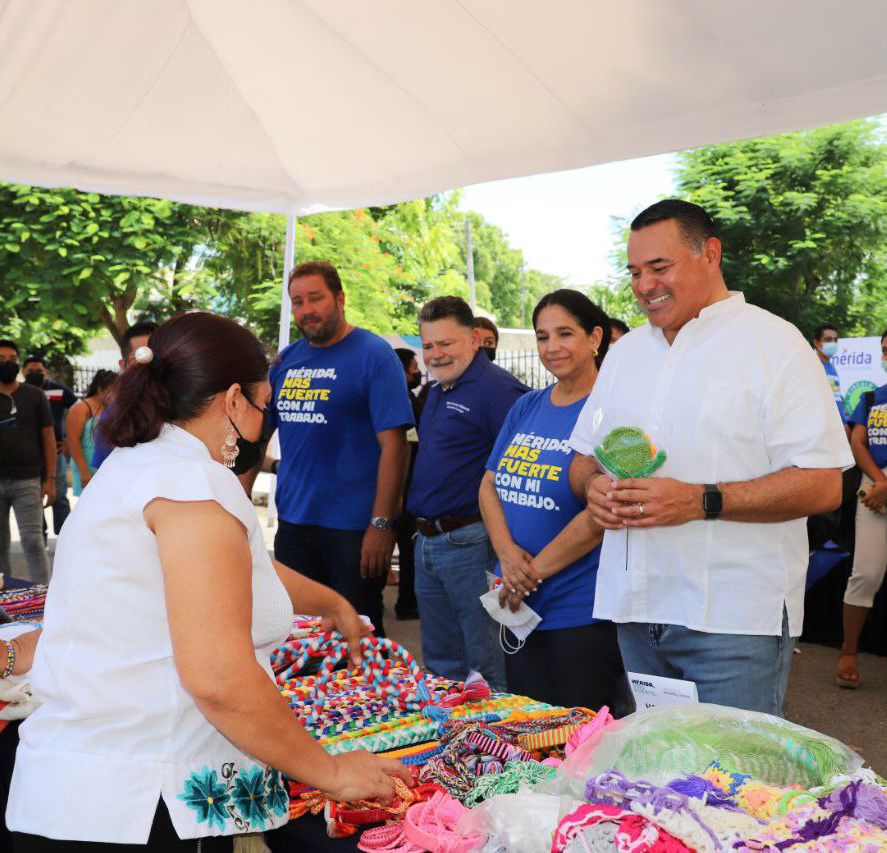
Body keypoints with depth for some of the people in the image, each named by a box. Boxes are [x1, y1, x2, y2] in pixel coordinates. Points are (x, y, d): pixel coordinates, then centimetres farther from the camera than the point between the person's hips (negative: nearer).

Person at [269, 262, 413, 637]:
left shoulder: (374, 354, -9)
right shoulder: (286, 359, 9)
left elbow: (393, 443, -14)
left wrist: (381, 524, -19)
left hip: (353, 528, -6)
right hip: (292, 523, 6)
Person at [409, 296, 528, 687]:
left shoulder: (496, 388, -14)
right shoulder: (437, 392, 16)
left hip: (470, 541, -9)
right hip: (427, 541, 9)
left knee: (488, 664, 1)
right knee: (440, 662, 20)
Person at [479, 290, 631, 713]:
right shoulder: (526, 407, 10)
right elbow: (489, 484, 9)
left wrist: (536, 571, -12)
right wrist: (507, 552, -9)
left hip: (581, 613, -7)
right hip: (519, 606, 7)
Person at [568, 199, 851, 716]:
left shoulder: (771, 343, -5)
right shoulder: (625, 352, 15)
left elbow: (823, 485, -13)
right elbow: (584, 455, 20)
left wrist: (701, 502, -22)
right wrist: (594, 484, -4)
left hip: (734, 619, -5)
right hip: (636, 612, 6)